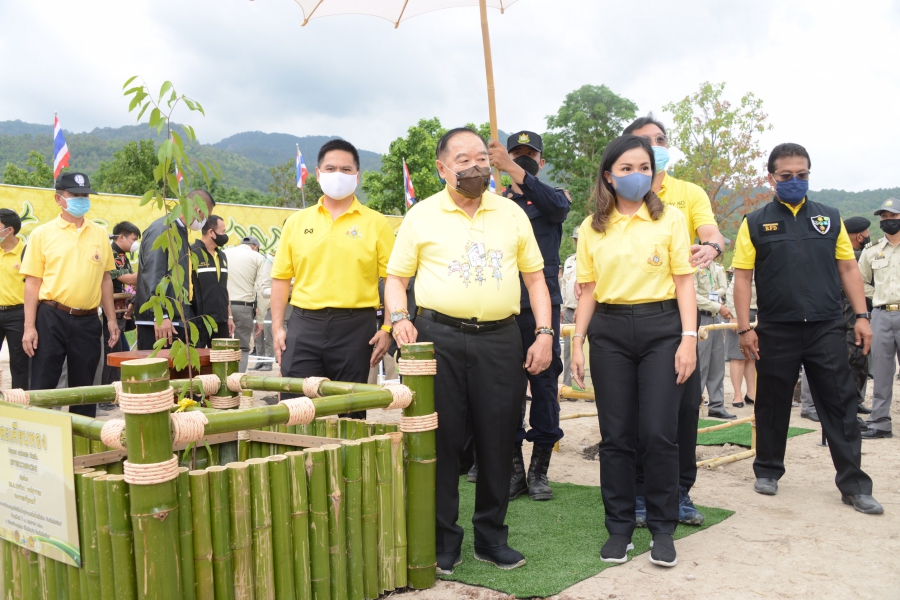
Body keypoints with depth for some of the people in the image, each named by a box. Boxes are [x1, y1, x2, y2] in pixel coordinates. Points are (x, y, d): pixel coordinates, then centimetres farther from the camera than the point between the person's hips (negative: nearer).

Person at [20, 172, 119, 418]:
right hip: (51, 318, -2)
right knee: (42, 388, 0)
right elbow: (32, 282, -2)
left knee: (83, 388, 11)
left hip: (88, 321, 3)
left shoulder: (100, 234, 8)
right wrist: (29, 327, -7)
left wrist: (111, 318, 9)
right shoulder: (42, 234, -1)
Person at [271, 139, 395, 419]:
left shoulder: (376, 223, 3)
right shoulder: (297, 222, 10)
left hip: (355, 327, -2)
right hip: (303, 325, 2)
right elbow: (281, 277, 11)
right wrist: (277, 327, 3)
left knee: (350, 413, 7)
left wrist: (388, 329, -8)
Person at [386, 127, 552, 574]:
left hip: (500, 339, 2)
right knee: (442, 440, 2)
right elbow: (396, 277, 8)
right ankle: (443, 540, 15)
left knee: (497, 441, 5)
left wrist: (544, 333, 3)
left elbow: (534, 276, 13)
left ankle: (492, 536, 21)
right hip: (438, 338, -1)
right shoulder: (422, 216, 6)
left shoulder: (512, 214, 12)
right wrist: (398, 318, -10)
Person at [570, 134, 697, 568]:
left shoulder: (669, 218, 4)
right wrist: (577, 342, 3)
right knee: (616, 435, 4)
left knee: (659, 433, -4)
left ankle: (662, 528, 13)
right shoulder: (591, 228, 9)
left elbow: (684, 282, 1)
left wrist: (688, 338, -7)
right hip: (609, 331, 2)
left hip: (661, 328, -2)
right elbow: (588, 291, 10)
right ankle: (619, 527, 17)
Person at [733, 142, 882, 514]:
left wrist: (862, 316, 2)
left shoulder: (830, 218, 10)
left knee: (840, 405, 1)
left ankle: (853, 484, 8)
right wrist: (745, 328, -8)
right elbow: (742, 277, -1)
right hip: (776, 331, -1)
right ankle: (767, 471, 27)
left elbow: (848, 269, 10)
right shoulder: (755, 224, 3)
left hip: (826, 329, 1)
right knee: (772, 405, 10)